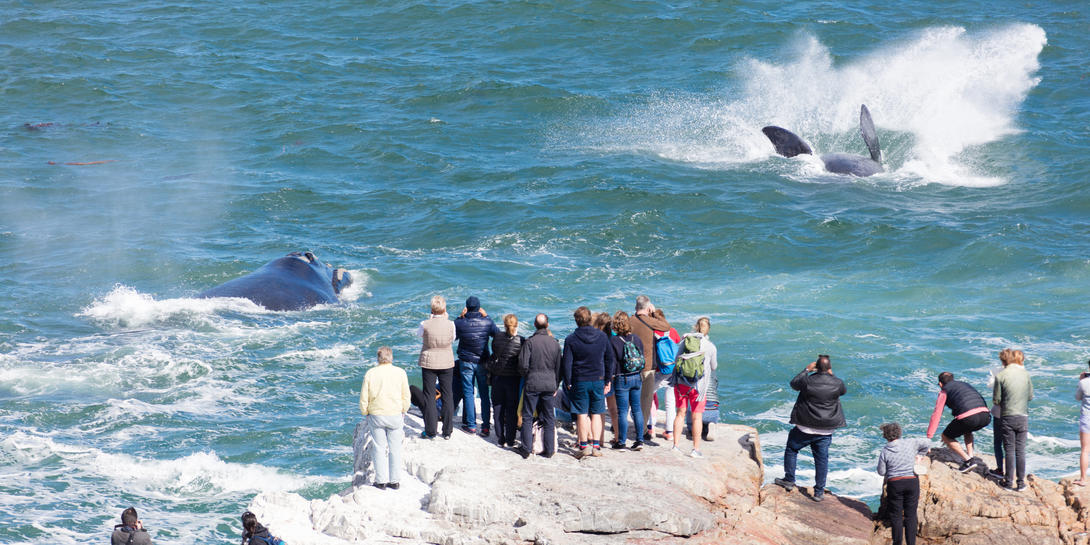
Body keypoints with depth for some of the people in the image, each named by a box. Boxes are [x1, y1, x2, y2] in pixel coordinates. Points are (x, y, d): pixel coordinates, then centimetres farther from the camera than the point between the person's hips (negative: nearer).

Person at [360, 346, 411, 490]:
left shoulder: (370, 373, -4)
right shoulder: (400, 373, -4)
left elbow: (363, 398, -1)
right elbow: (406, 397, 0)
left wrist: (366, 413, 13)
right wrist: (403, 411, 15)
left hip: (376, 416, 0)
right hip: (395, 416, 0)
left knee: (379, 448, 6)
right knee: (395, 449, 8)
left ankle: (381, 481, 5)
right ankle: (395, 481, 9)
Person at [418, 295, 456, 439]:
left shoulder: (425, 324, -16)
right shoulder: (450, 324, -13)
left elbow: (419, 334, 6)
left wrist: (431, 318, 8)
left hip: (428, 362, -1)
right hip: (447, 363, 1)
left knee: (429, 396, 7)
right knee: (447, 396, 11)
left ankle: (430, 431, 8)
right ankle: (447, 431, 15)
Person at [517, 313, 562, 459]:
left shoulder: (529, 342, -10)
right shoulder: (555, 343, 1)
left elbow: (523, 365, -11)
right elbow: (558, 366, 6)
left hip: (532, 385, -3)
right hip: (550, 385, 3)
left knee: (527, 417, 7)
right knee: (549, 419, 9)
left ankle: (526, 449, 6)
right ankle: (549, 450, 9)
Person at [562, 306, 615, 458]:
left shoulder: (571, 339, -7)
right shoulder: (602, 337, 1)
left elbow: (567, 363, -8)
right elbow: (609, 359, 7)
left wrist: (568, 383, 2)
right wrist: (607, 380, 14)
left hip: (580, 382, -2)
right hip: (598, 381, 2)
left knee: (582, 415, 3)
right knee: (596, 414, 9)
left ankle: (584, 446, 0)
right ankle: (596, 446, 6)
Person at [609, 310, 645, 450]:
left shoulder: (613, 341, -12)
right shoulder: (636, 339, 2)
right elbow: (642, 358, 11)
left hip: (622, 379, -5)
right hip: (637, 378, 5)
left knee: (622, 411, 0)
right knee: (637, 409, 10)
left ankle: (621, 441, 5)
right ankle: (639, 439, 10)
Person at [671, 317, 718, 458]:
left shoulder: (684, 341, 0)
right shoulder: (710, 347, -5)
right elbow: (714, 367, 8)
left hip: (680, 382, 3)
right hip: (698, 384, -3)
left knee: (681, 413, 13)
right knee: (697, 417, 3)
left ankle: (676, 445, 15)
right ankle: (696, 449, 4)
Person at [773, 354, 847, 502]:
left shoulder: (808, 381, -16)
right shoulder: (837, 383, -10)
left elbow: (793, 383, 5)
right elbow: (844, 391, 14)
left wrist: (806, 370, 13)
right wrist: (831, 375, 20)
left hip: (805, 428, -2)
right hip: (825, 431, 2)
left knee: (791, 450, 20)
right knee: (822, 459, 9)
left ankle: (789, 480, 25)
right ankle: (819, 492, 11)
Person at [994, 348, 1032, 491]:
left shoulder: (1001, 376, -10)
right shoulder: (1025, 375, -3)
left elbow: (997, 399, -6)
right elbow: (1030, 397, 6)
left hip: (1008, 416, -2)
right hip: (1023, 417, 2)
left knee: (1009, 450, 6)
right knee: (1020, 450, 7)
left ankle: (1009, 481, 9)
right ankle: (1021, 482, 9)